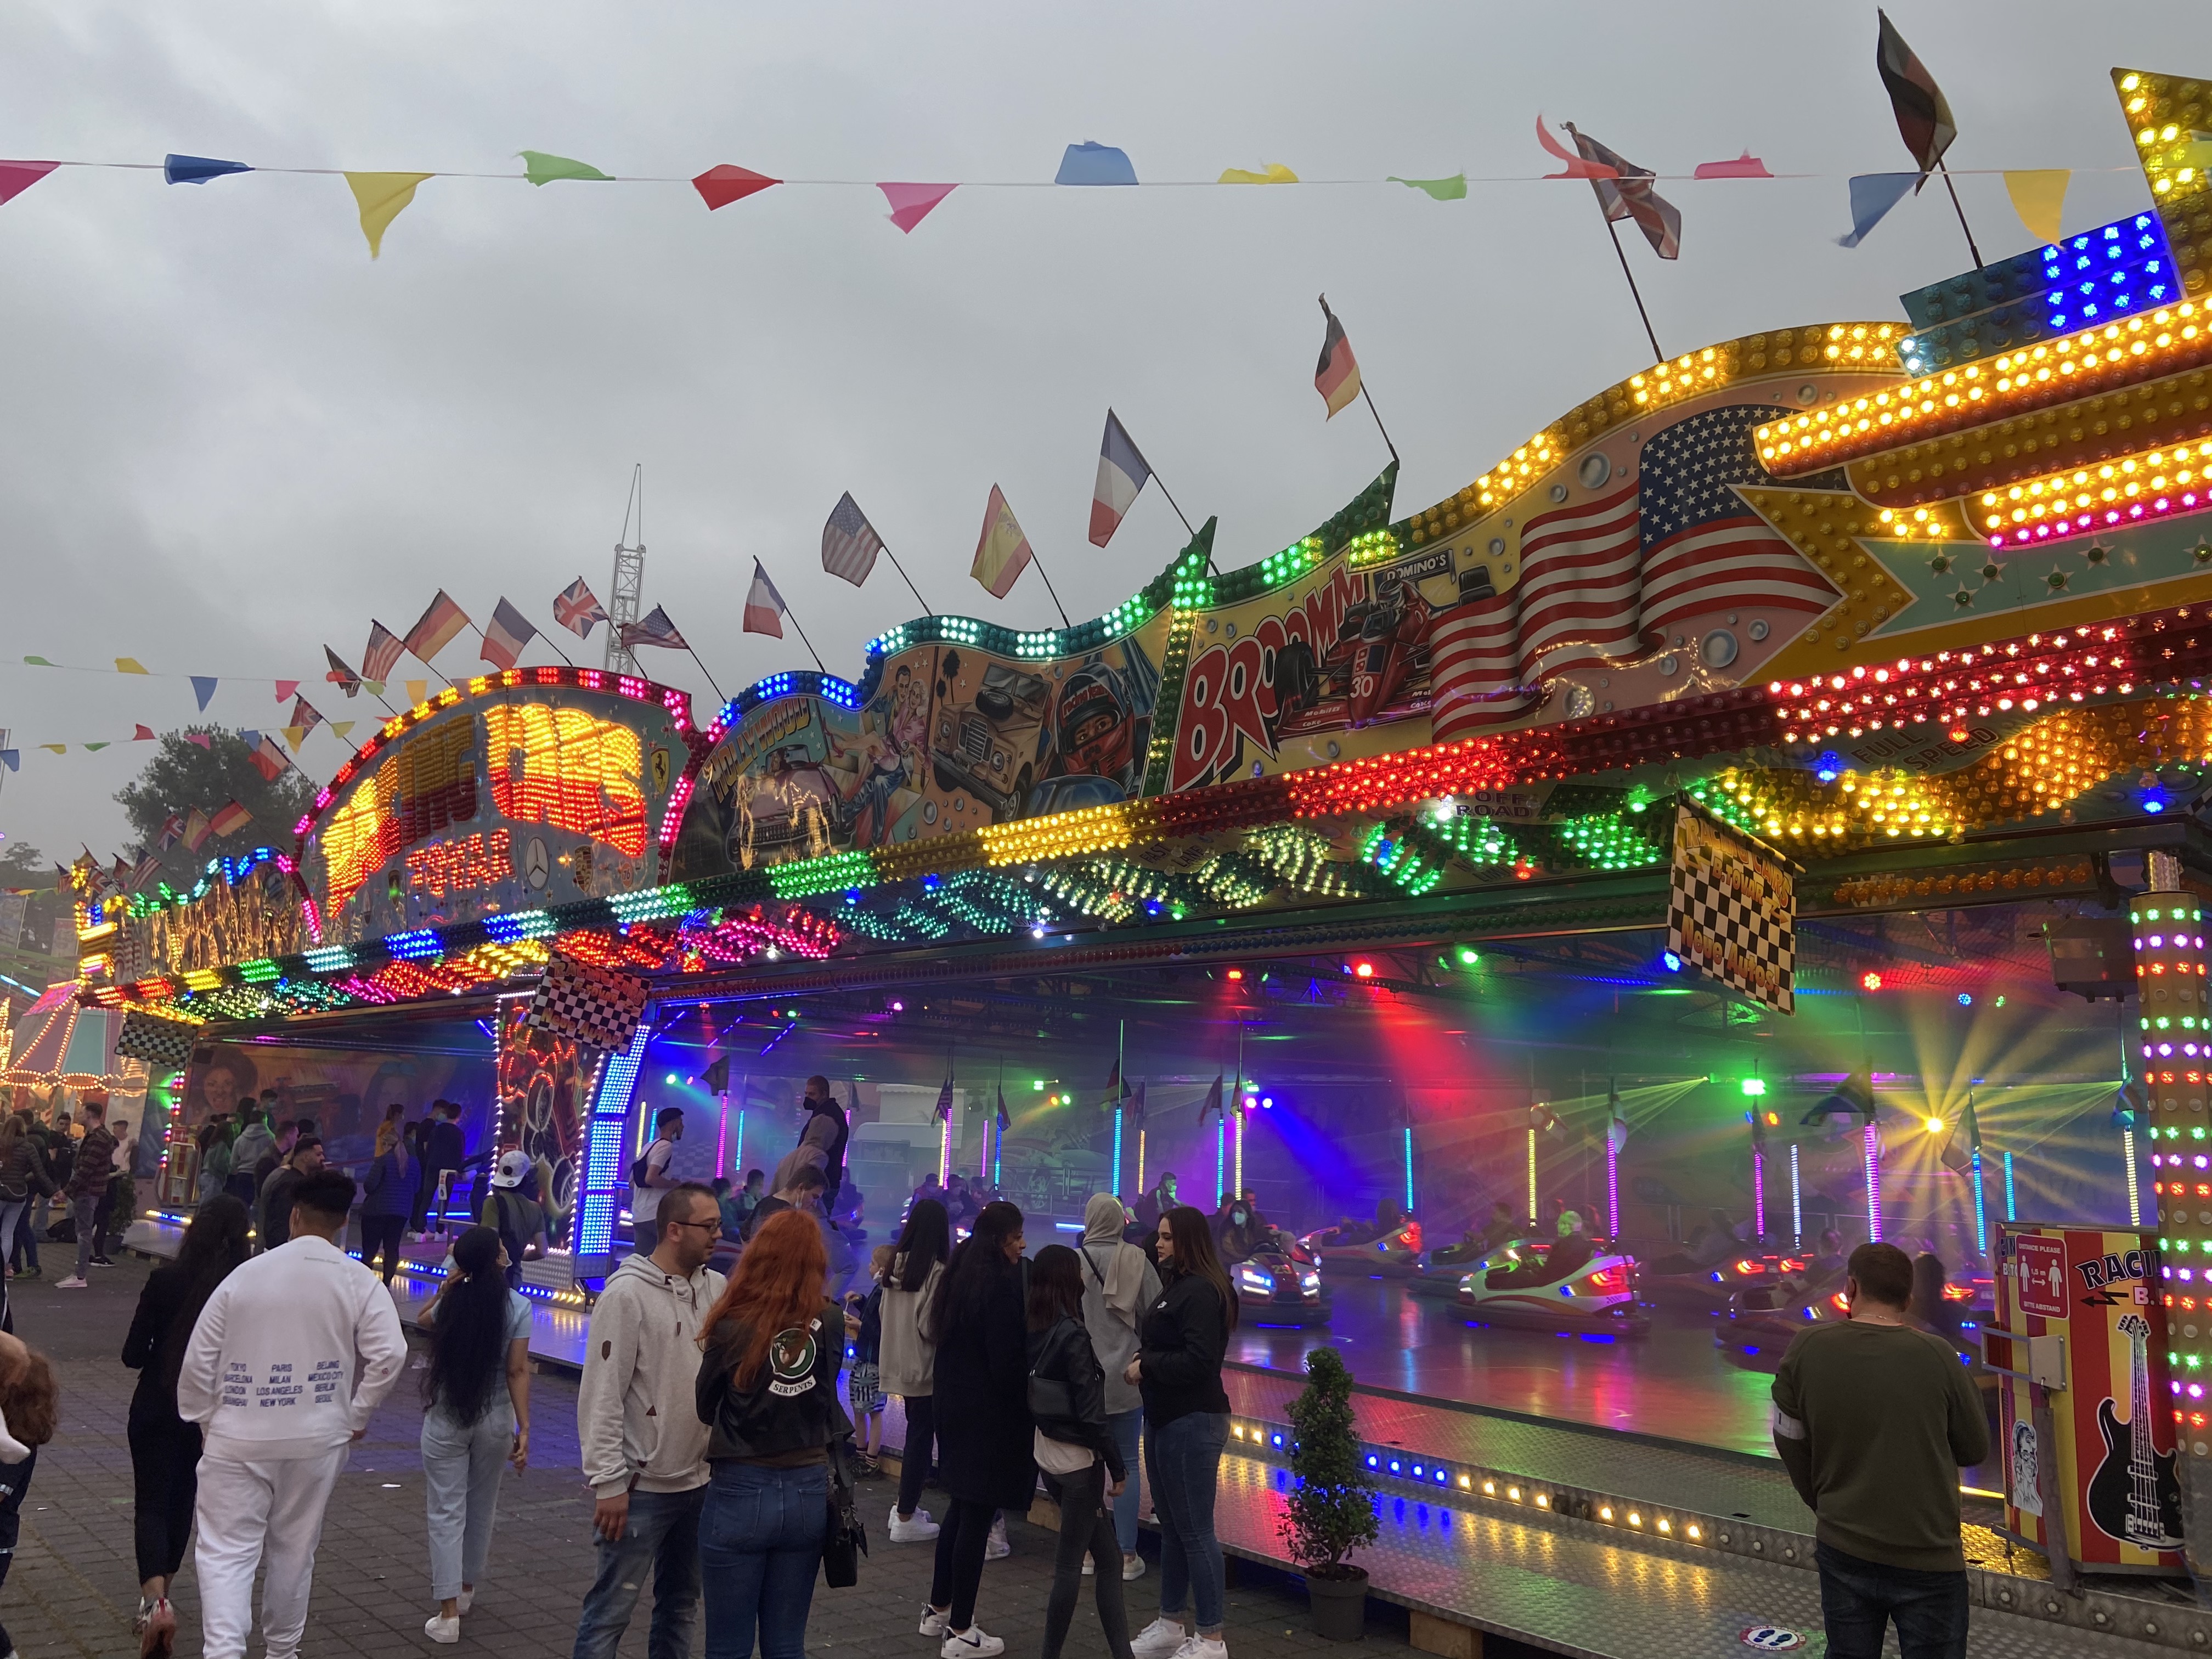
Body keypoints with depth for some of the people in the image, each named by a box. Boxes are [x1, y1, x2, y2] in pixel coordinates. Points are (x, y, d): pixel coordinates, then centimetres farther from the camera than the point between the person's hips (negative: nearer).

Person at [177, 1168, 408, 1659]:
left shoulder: (244, 1275, -6)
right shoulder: (358, 1281, -8)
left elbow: (198, 1359, -2)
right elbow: (389, 1354, -16)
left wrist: (203, 1418, 12)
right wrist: (358, 1415, -1)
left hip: (237, 1438, -1)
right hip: (317, 1439, 1)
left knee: (226, 1550, 5)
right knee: (295, 1549, 18)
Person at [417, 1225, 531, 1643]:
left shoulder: (451, 1302, -9)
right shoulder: (517, 1306, -12)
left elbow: (424, 1320, 17)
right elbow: (518, 1372, -13)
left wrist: (445, 1289, 3)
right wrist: (524, 1428, -9)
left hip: (446, 1419, -1)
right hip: (495, 1419, 1)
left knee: (446, 1513, 6)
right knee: (481, 1507, 20)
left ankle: (448, 1613, 3)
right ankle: (466, 1588, 37)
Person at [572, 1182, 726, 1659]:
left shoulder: (716, 1288, 2)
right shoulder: (628, 1294, -15)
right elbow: (602, 1396, -14)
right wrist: (608, 1482, -15)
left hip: (699, 1480, 6)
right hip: (641, 1486, -6)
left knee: (681, 1602, 18)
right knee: (612, 1607, 2)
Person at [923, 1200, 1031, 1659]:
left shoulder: (959, 1275, 8)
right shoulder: (1001, 1282, -19)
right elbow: (1006, 1359, -20)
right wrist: (1022, 1406, -7)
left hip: (954, 1404, 9)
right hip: (989, 1411, -9)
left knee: (962, 1505, 20)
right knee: (978, 1514, -1)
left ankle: (938, 1609, 29)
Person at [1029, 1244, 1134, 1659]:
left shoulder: (1032, 1331, 2)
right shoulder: (1072, 1335, -19)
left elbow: (1029, 1395, 7)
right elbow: (1090, 1412, -18)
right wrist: (1117, 1466, -10)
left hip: (1047, 1451, 7)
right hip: (1078, 1457, -7)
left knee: (1107, 1556, 14)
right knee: (1071, 1563, 5)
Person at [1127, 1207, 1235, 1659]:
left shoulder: (1202, 1291, -18)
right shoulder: (1177, 1285, 14)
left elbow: (1198, 1361, -25)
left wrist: (1147, 1367, -15)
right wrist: (1144, 1362, 1)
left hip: (1193, 1422, -10)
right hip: (1165, 1418, 10)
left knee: (1195, 1532, -2)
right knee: (1171, 1528, 17)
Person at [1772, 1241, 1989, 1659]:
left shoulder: (1806, 1349, -10)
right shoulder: (1936, 1356, -14)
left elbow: (1791, 1445, 1)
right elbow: (1975, 1448, 0)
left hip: (1842, 1550, 2)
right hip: (1928, 1557, -2)